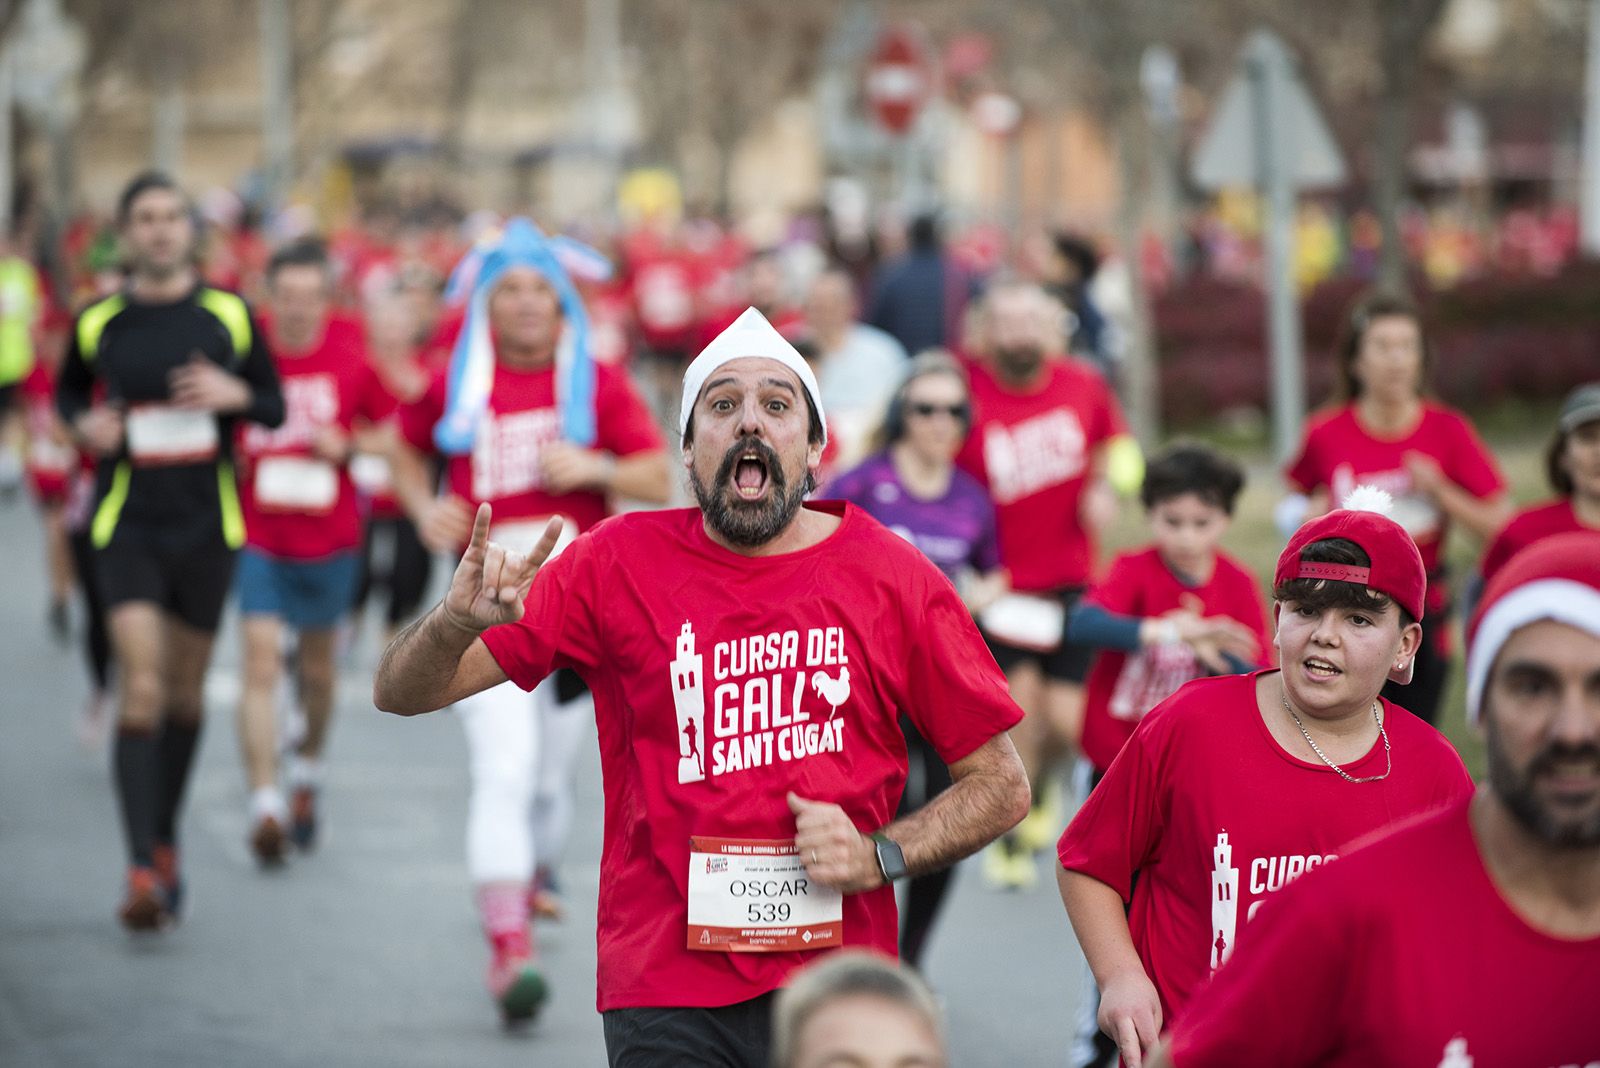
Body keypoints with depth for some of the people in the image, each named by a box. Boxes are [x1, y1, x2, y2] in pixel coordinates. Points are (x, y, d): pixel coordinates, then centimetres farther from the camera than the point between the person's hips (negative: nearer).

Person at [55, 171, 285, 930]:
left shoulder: (228, 316, 1)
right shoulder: (97, 324, -1)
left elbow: (274, 407, 8)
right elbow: (68, 392, 15)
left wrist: (236, 394, -14)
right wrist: (86, 424, -7)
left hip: (206, 523, 2)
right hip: (126, 521, -2)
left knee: (185, 690, 13)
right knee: (141, 689, -14)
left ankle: (165, 839, 33)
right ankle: (142, 869, -18)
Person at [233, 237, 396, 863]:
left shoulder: (353, 355, -5)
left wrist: (347, 447, -12)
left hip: (329, 536, 2)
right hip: (255, 535, -2)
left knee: (317, 665, 17)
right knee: (260, 660, -13)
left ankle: (308, 766, 44)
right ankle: (265, 805, -17)